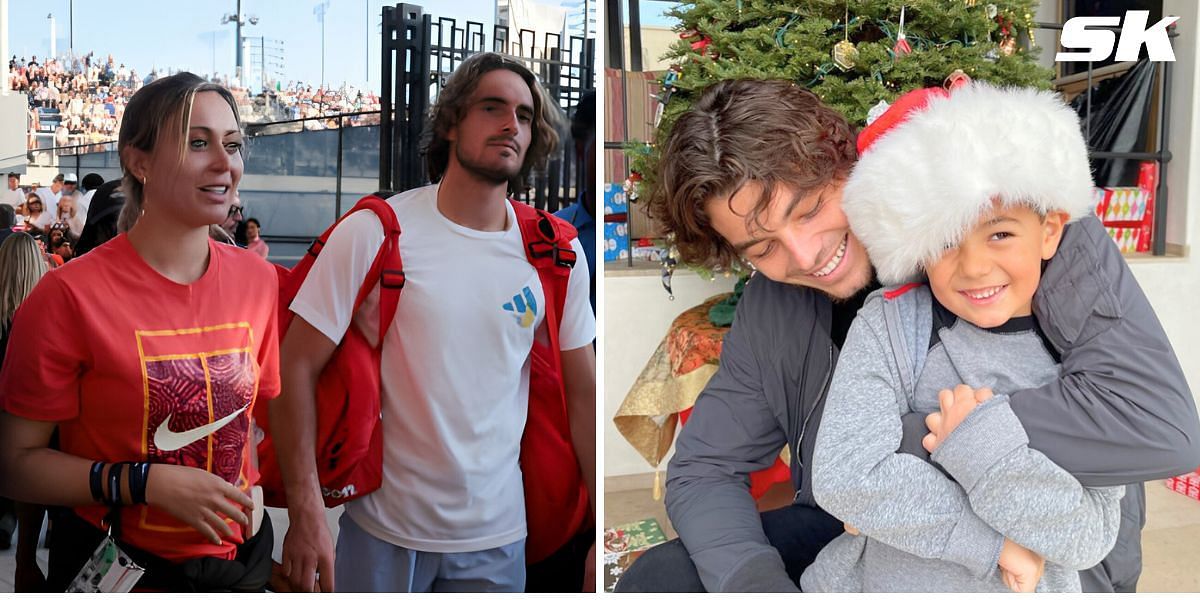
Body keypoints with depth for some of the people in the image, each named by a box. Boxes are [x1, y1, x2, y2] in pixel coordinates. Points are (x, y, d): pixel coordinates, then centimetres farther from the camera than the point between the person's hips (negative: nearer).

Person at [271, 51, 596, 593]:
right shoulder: (374, 233, -12)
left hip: (497, 536, 3)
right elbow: (296, 367, -11)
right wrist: (306, 515, -16)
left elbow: (584, 392, 3)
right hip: (384, 531, -2)